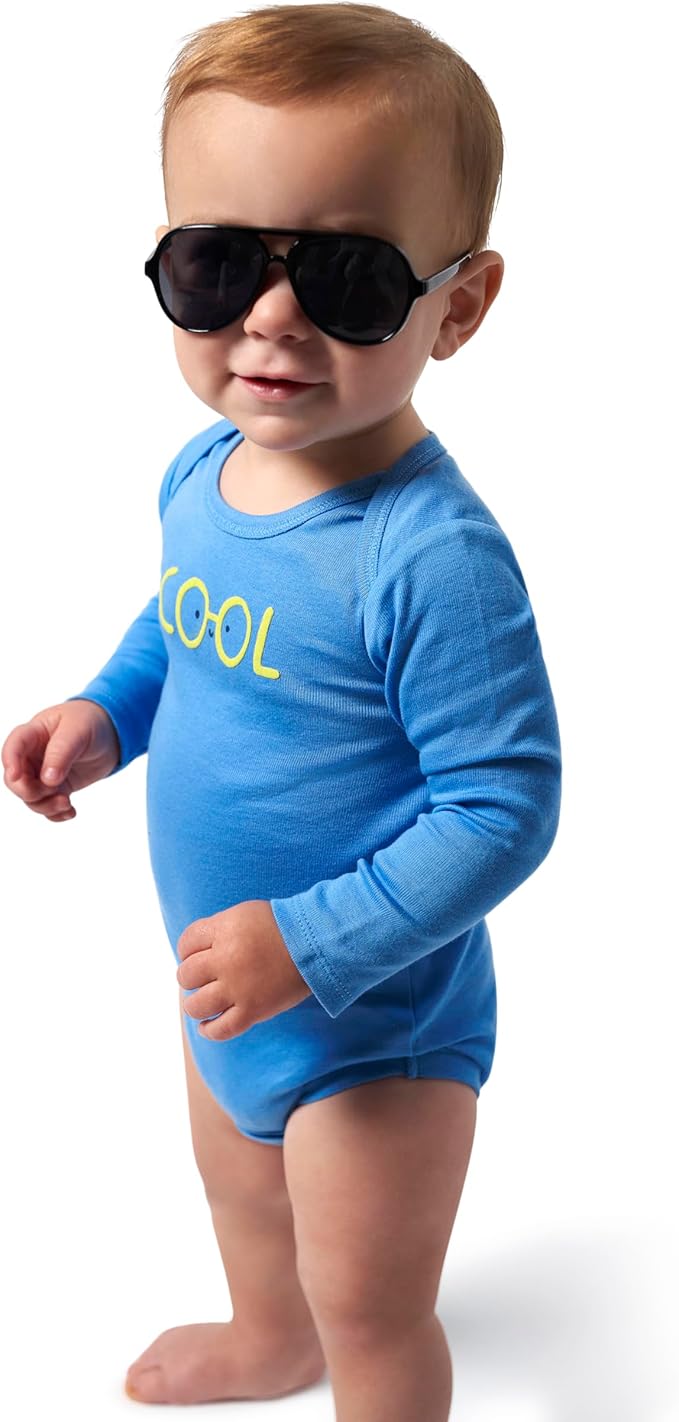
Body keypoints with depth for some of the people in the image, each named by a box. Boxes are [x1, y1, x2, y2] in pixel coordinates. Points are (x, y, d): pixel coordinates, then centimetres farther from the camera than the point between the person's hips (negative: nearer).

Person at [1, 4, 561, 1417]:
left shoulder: (433, 556, -34)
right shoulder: (201, 474, -9)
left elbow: (503, 805, -29)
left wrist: (312, 946, -31)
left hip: (376, 1013, -8)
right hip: (227, 982, 8)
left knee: (370, 1309, 15)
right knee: (240, 1184, 35)